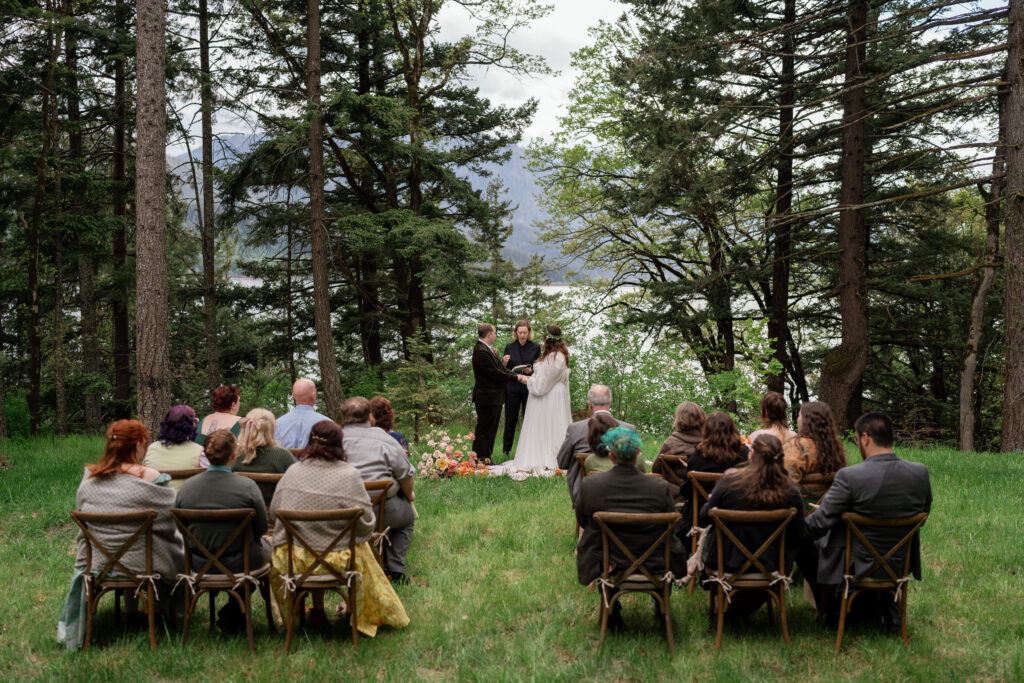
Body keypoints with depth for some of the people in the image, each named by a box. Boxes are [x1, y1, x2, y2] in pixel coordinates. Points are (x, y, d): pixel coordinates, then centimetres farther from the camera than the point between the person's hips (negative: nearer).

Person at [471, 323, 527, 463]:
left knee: (491, 430, 14)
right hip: (487, 398, -11)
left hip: (494, 398, 11)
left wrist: (519, 376, 2)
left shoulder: (488, 349, 13)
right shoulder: (481, 351, -19)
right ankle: (480, 459, -1)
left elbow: (501, 369, 14)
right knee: (484, 430, -5)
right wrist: (517, 378, -11)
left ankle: (486, 458, 20)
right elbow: (495, 374, -21)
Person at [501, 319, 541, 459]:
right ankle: (506, 450, 14)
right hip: (512, 388, 1)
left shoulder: (536, 347, 2)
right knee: (511, 420, 5)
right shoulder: (510, 347, 6)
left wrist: (531, 371, -17)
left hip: (529, 388, -1)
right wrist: (504, 362, -12)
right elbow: (504, 369, 9)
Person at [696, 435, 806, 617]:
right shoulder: (790, 491, -11)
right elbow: (798, 539, -2)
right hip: (771, 567, 1)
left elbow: (704, 518, -2)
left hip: (727, 563, -1)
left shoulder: (730, 481, -15)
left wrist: (709, 501, 21)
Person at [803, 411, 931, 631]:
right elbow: (923, 513, 7)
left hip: (855, 565, -4)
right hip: (901, 565, 5)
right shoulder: (920, 473, -11)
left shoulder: (850, 476, -24)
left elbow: (818, 525, -17)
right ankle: (888, 610, 33)